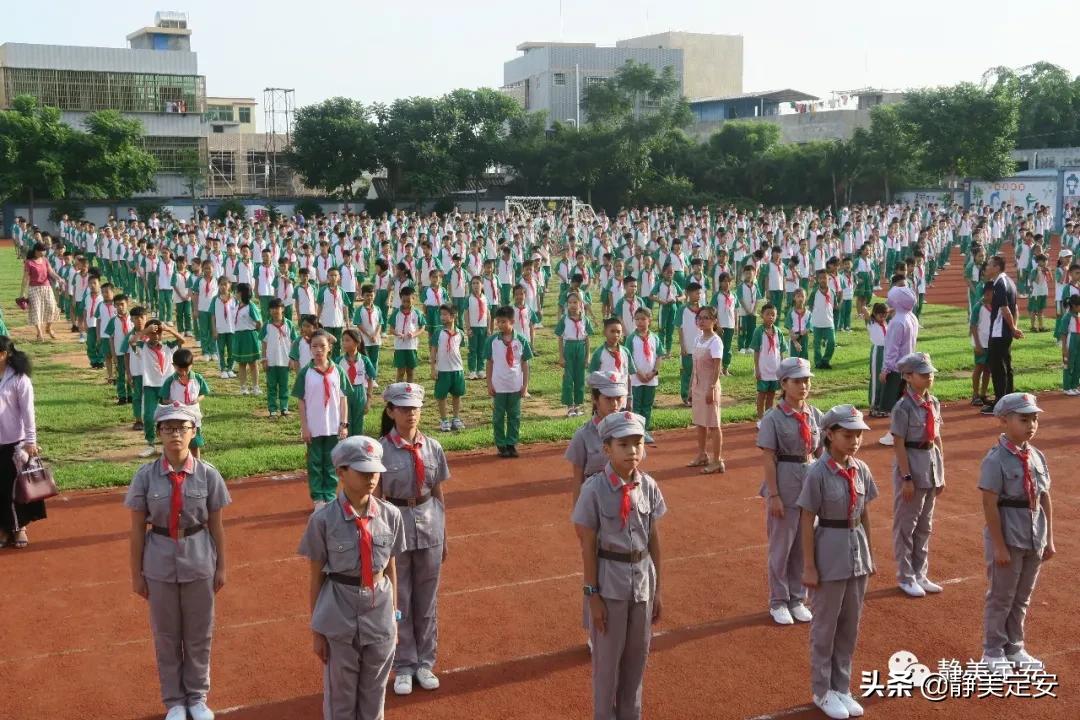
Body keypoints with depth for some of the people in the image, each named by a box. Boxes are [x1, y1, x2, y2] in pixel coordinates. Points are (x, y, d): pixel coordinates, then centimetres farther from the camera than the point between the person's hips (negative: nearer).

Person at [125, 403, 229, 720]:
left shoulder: (208, 475, -9)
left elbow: (216, 525, -1)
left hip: (199, 561, 0)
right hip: (160, 562, 0)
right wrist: (136, 573, 0)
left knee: (199, 634, 14)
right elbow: (137, 529, -3)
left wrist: (221, 567, 3)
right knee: (166, 635, 14)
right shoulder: (146, 476, -9)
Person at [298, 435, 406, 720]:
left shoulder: (390, 515, -5)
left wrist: (393, 616, 10)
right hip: (339, 614, -2)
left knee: (374, 691, 18)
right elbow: (316, 578, -5)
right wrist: (316, 629, -2)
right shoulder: (323, 520, -13)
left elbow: (390, 568, 5)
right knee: (340, 694, 13)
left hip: (380, 610, 3)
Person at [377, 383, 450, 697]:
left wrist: (443, 536, 9)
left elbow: (439, 493, 7)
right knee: (399, 601, 9)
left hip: (429, 528, 3)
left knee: (427, 600, 13)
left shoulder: (433, 447, 0)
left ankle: (425, 663, 28)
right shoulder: (380, 449, -10)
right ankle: (404, 667, 23)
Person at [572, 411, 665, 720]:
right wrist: (592, 593, -11)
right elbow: (588, 546, -12)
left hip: (643, 578, 4)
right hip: (610, 579, -4)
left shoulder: (649, 486, -4)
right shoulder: (594, 489, -16)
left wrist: (657, 588, 7)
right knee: (607, 656, 11)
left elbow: (654, 539, 3)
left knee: (637, 654, 18)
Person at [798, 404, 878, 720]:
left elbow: (864, 515, 9)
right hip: (830, 554, -6)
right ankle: (822, 691, 25)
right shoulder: (818, 473, -17)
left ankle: (842, 687, 32)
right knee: (825, 626, 9)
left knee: (850, 625, 16)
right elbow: (807, 522, -14)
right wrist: (809, 566, -13)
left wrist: (869, 555, 12)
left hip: (857, 552, 6)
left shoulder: (861, 470, 0)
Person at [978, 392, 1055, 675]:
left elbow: (1045, 499, 9)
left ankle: (1014, 649, 32)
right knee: (1001, 597, 7)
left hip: (1034, 540, 6)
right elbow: (990, 505, -17)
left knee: (1022, 598, 17)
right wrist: (1000, 546, -17)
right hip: (1008, 540, -6)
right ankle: (993, 652, 21)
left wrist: (1049, 539, 9)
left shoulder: (1037, 456, 4)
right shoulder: (996, 460, -17)